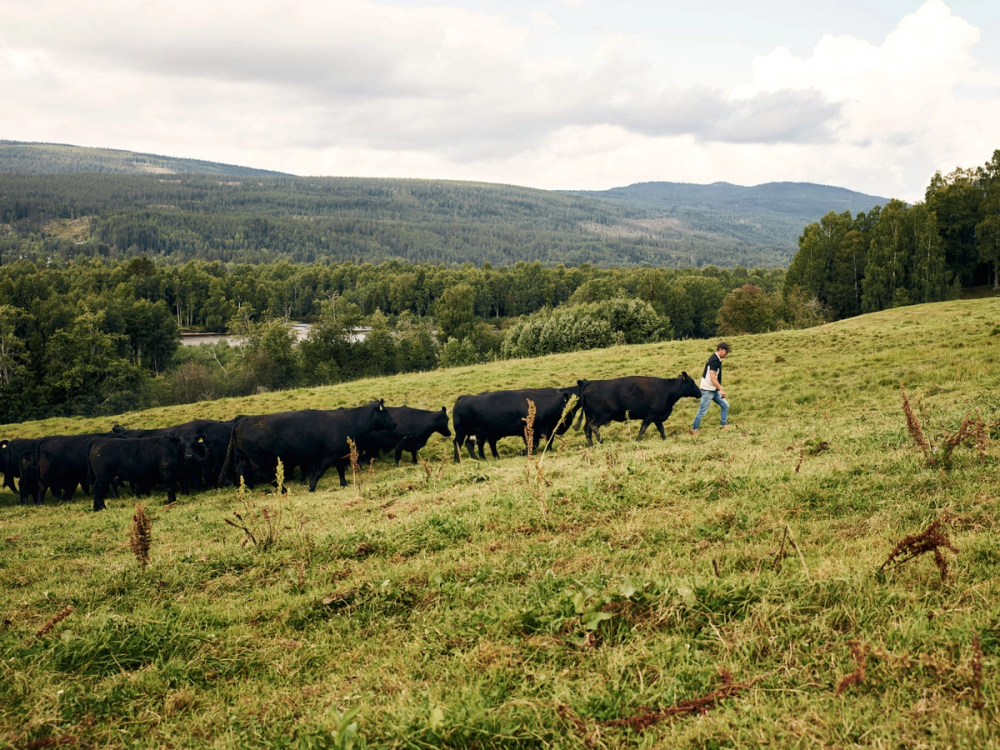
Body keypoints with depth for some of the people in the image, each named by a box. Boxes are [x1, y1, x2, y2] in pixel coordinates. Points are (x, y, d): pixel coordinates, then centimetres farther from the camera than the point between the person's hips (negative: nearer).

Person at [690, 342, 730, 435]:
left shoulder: (715, 359, 12)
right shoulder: (715, 360, -19)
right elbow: (712, 378, -25)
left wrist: (720, 388, 19)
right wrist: (721, 389, -24)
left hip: (713, 390, 10)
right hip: (708, 390, -10)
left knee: (725, 405, 9)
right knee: (703, 411, -4)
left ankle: (725, 425, 14)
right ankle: (694, 429, 4)